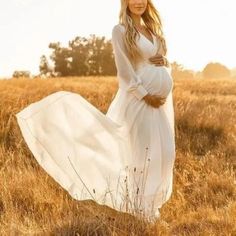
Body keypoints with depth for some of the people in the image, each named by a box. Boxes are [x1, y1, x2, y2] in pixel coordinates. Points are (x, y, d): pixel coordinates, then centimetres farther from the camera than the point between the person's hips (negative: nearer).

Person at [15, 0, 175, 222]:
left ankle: (151, 199, 24)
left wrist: (164, 62, -5)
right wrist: (146, 95, -18)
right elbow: (124, 70, -13)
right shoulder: (120, 30, -6)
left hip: (161, 99, 7)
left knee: (161, 150, 8)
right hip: (137, 98, -7)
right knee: (139, 150, -2)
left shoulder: (153, 29, 14)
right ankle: (139, 203, 11)